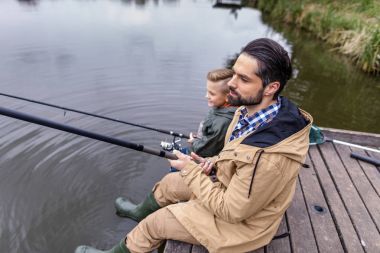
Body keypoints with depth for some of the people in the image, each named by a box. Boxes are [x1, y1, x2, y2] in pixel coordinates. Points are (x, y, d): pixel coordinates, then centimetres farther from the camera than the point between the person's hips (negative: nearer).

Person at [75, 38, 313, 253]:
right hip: (234, 189, 8)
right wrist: (215, 161, -8)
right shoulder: (254, 108, -13)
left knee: (156, 223, 2)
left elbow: (231, 211, -28)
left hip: (240, 221, -7)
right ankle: (139, 213, 49)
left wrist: (191, 171, -21)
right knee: (169, 183, 17)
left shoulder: (267, 157, -41)